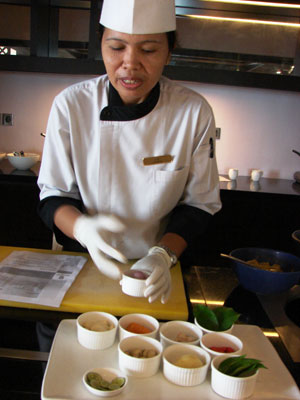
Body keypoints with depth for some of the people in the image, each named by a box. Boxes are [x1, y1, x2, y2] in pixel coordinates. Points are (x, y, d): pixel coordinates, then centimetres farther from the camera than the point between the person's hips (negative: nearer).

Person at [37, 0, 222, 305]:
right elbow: (53, 195, -4)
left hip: (156, 270, 0)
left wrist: (164, 254, -19)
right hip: (84, 264, 1)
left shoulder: (194, 112, -10)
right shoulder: (71, 105, -10)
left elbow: (199, 203, -3)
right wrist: (82, 228, -26)